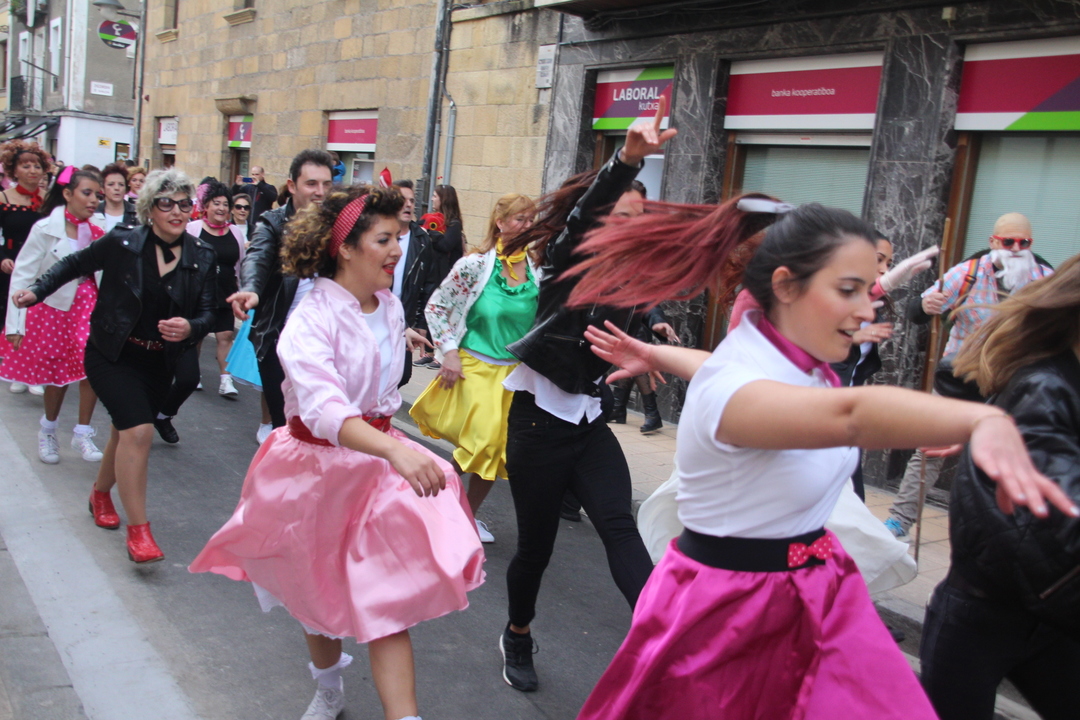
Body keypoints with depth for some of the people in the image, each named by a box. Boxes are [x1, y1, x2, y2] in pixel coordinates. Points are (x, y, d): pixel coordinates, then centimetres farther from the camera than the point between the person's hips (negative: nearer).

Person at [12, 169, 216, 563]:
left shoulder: (201, 256, -5)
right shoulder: (121, 243, -12)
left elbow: (206, 313, -4)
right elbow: (75, 264, 4)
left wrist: (190, 328, -24)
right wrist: (37, 291, -1)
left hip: (159, 362, 4)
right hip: (112, 354, -4)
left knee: (126, 430, 17)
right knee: (138, 430, -19)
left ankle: (100, 493, 46)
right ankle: (138, 530, -10)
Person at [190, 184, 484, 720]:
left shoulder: (390, 306, -4)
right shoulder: (312, 319, -25)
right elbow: (323, 407, -41)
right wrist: (394, 451, -56)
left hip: (379, 453, 3)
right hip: (319, 464, -3)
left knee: (385, 598, -7)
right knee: (318, 592, 20)